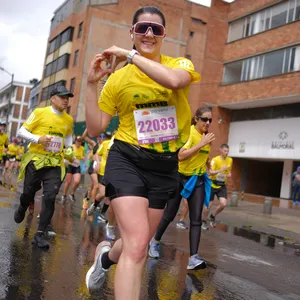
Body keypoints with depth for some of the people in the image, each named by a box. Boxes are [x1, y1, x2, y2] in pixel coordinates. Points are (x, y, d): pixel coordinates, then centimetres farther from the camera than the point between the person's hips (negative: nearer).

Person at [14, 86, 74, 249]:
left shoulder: (69, 120, 5)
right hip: (36, 160, -2)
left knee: (50, 197, -9)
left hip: (55, 163, 2)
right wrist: (38, 139, -19)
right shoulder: (40, 112, -6)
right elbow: (21, 132, -4)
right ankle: (22, 208, 48)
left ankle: (40, 234, -2)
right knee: (29, 192, 10)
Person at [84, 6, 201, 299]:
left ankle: (105, 255, 49)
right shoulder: (118, 78, 0)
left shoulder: (180, 64, 1)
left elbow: (174, 80, -27)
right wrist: (91, 84, -8)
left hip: (165, 165, 3)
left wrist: (130, 55, -20)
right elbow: (95, 129, 1)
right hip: (127, 161, -2)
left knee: (138, 244, 16)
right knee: (137, 245, -19)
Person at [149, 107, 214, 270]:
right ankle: (155, 241, 32)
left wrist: (203, 169, 11)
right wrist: (201, 143, -29)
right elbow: (181, 155, -30)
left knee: (196, 219, -6)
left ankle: (193, 257, -10)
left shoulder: (208, 136, 5)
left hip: (198, 180, 5)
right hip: (180, 178, -5)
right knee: (169, 214, 7)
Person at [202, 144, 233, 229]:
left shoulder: (230, 160, 2)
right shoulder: (215, 159, -15)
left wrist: (229, 174, -2)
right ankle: (204, 222, 25)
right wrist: (220, 170, -40)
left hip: (222, 185, 4)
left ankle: (212, 217, 15)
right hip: (212, 184, -4)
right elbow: (211, 172, -25)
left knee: (224, 204, -12)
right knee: (208, 205, 3)